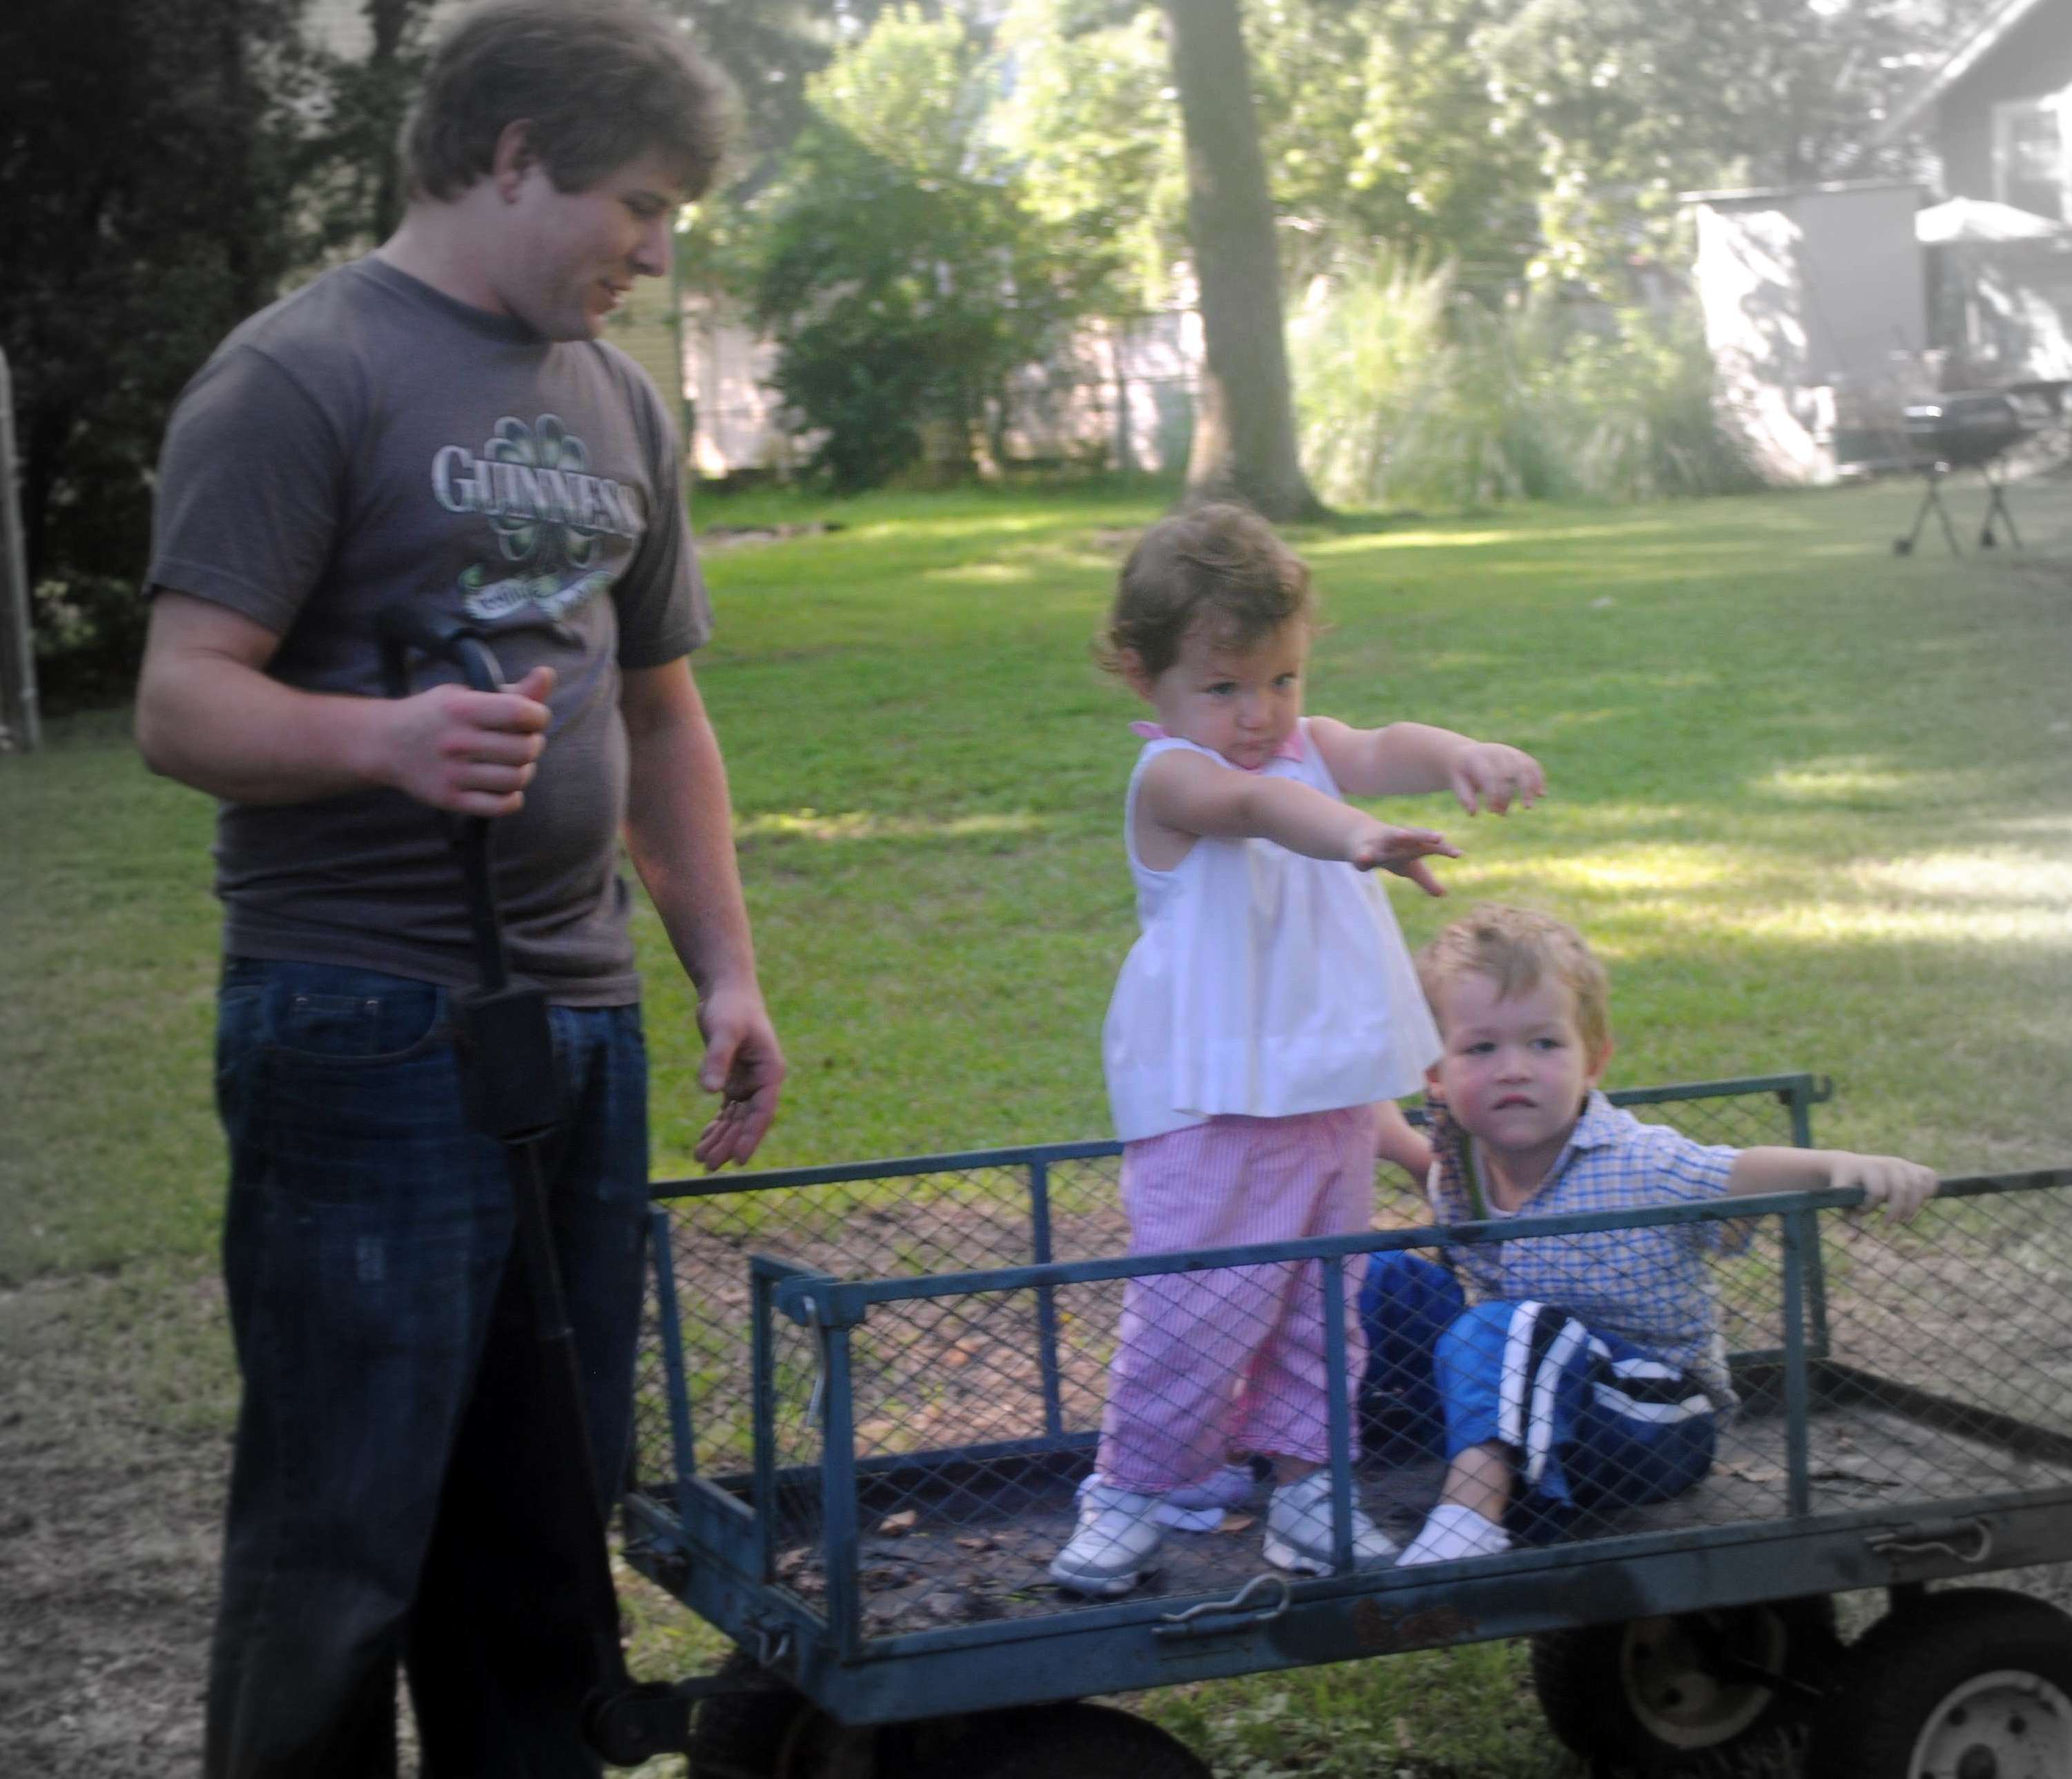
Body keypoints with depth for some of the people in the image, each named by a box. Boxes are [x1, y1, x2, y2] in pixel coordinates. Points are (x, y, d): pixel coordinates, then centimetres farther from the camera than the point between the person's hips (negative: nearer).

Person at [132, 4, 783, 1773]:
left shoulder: (616, 402, 17)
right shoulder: (305, 371, -7)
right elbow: (183, 703, -15)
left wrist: (727, 971, 16)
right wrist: (389, 737, -33)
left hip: (584, 1024, 7)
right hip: (371, 1023, -7)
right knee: (339, 1542, -3)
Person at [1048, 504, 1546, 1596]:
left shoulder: (1311, 748, 8)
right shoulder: (1171, 779, -13)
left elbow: (1382, 755, -14)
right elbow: (1252, 803, -36)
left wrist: (1461, 755, -38)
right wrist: (1353, 836, -57)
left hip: (1333, 1099, 7)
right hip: (1213, 1108, -7)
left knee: (1323, 1309, 14)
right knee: (1196, 1310, -7)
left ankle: (1304, 1486, 26)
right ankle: (1126, 1495, 8)